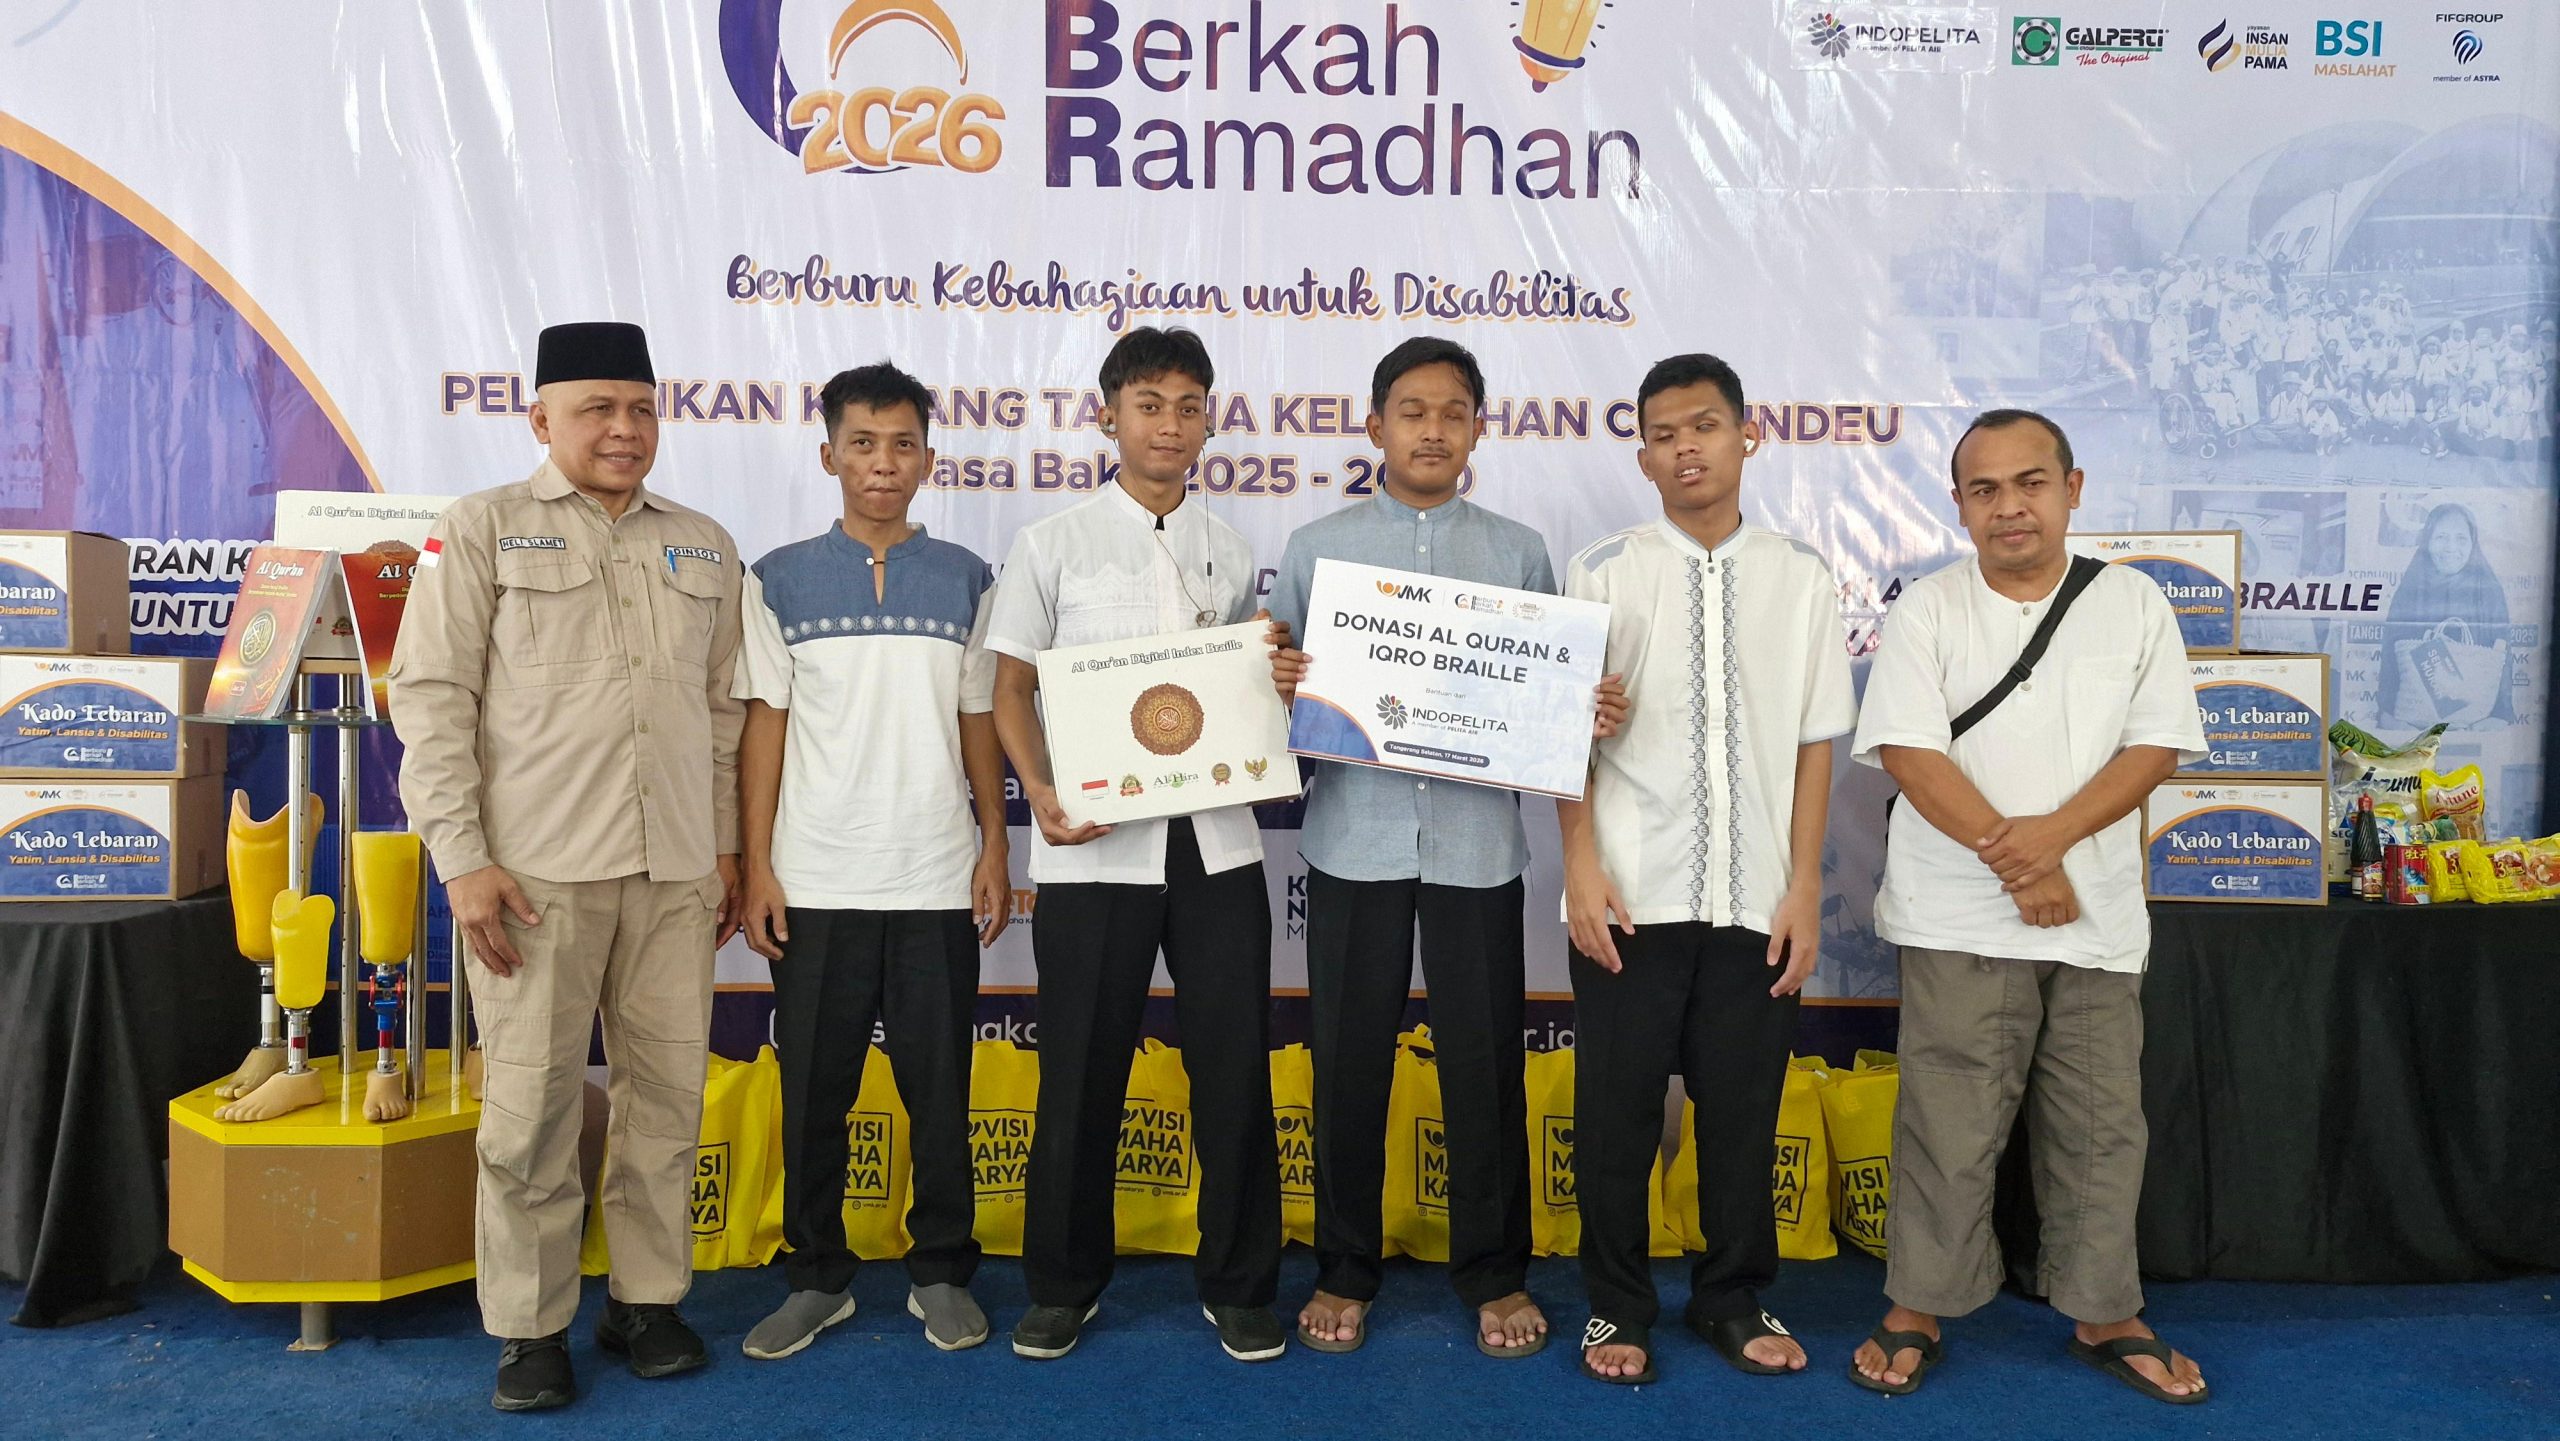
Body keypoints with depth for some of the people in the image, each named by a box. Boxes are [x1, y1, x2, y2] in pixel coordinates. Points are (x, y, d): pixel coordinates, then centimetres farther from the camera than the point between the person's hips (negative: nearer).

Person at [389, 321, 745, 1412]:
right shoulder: (480, 530, 3)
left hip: (674, 869, 4)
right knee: (532, 1105, 1)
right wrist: (462, 860, -8)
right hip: (536, 868, -3)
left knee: (668, 1092, 7)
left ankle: (648, 1299, 22)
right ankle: (529, 1328, 15)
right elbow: (431, 698, -1)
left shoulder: (704, 546, 15)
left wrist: (727, 846, 13)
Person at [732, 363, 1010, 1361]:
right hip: (816, 884, 0)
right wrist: (756, 868, -2)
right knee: (813, 1092, 8)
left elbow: (978, 723, 9)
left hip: (937, 882, 1)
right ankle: (817, 1278, 23)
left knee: (939, 1089, 7)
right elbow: (764, 725, 3)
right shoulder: (780, 579, 4)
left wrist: (995, 850, 3)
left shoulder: (965, 580, 7)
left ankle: (942, 1272, 22)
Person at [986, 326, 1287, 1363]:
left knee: (1235, 1067, 5)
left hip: (1215, 840, 2)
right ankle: (1064, 1284, 25)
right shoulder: (1053, 545, 4)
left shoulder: (1230, 553, 12)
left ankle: (1238, 1285, 21)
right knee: (1082, 1073, 7)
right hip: (1093, 847, -2)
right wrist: (1041, 793, -13)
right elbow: (1011, 687, 3)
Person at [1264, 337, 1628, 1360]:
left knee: (1484, 1061, 6)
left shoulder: (1519, 553, 9)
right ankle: (1344, 1271, 24)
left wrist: (1594, 712, -10)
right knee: (1350, 1062, 8)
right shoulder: (1317, 548, 7)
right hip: (1355, 837, 0)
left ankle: (1493, 1275, 24)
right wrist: (1279, 683, -16)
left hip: (1477, 840, 0)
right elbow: (1279, 682, 6)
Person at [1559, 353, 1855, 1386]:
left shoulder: (1801, 581, 4)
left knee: (1744, 1109, 11)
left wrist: (1805, 889, 1)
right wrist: (1582, 865, -7)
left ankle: (1735, 1302, 31)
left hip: (1755, 901, 2)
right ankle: (1617, 1308, 25)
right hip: (1631, 898, -1)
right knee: (1616, 1111, 7)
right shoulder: (1601, 575, 0)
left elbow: (1814, 744, 5)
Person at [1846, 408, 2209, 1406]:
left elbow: (2156, 745, 0)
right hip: (1960, 922, -2)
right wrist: (2015, 864, -15)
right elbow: (1909, 752, -10)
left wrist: (2054, 833, -16)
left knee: (2101, 1125, 11)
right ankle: (1918, 1311, 16)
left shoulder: (2135, 605, 6)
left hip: (2099, 920, 3)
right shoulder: (1925, 613, -1)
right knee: (1949, 1126, 2)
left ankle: (2105, 1314, 27)